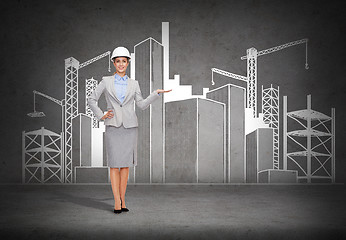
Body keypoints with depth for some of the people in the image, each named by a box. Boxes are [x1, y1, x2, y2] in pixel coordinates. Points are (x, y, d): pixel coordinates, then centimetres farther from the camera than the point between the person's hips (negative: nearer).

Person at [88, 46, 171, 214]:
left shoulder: (133, 84, 10)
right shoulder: (106, 81, 5)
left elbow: (142, 105, 8)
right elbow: (91, 100, 10)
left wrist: (157, 93, 0)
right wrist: (101, 115, 0)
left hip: (130, 126, 2)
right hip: (113, 126, -2)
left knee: (125, 164, 4)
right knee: (114, 164, -4)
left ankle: (122, 201, 12)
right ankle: (117, 202, -1)